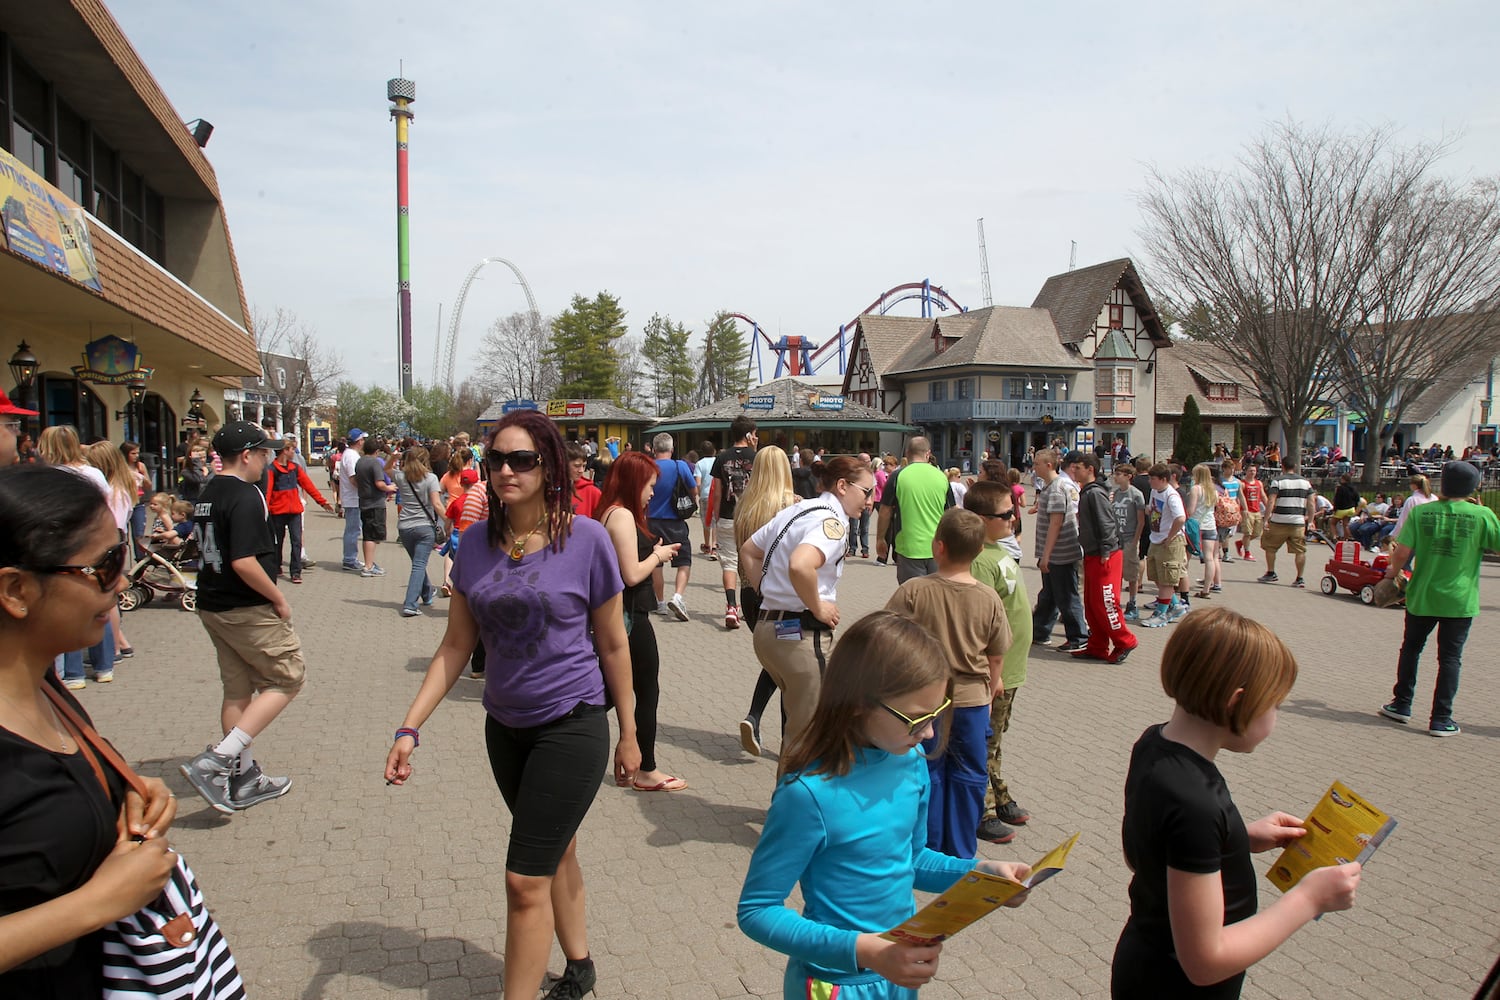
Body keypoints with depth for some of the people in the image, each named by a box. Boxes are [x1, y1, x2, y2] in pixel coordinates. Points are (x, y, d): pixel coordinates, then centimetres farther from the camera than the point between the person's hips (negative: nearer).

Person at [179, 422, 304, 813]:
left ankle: (244, 779, 23)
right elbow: (243, 562, -26)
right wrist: (279, 599, -14)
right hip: (249, 610, -9)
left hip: (211, 606, 9)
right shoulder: (246, 496, -18)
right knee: (287, 678, 3)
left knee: (237, 691, 15)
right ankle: (217, 761, -5)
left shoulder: (206, 496, 12)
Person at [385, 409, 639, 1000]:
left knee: (526, 878, -4)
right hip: (505, 726, 5)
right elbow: (456, 645, 2)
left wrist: (628, 735, 0)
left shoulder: (586, 539, -15)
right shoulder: (476, 543, -3)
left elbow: (612, 645, -6)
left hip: (571, 726, -5)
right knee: (555, 852, 22)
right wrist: (409, 729, -6)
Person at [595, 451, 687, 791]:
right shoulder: (623, 515, -19)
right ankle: (647, 773, 13)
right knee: (647, 692, 3)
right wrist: (658, 555, -7)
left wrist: (655, 553, 9)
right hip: (631, 616, -10)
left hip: (615, 613, 10)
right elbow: (633, 574, -23)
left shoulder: (608, 512, 11)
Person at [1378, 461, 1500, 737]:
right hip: (1459, 600, -1)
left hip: (1421, 596, 1)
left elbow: (1402, 552, -11)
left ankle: (1401, 706, 25)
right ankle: (1441, 719, 7)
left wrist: (1394, 570, 8)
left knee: (1411, 648, 18)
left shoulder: (1420, 512, -7)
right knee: (1450, 658, 6)